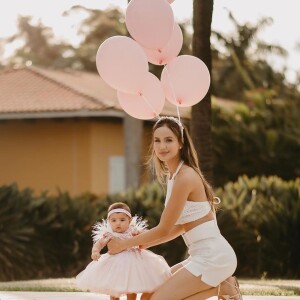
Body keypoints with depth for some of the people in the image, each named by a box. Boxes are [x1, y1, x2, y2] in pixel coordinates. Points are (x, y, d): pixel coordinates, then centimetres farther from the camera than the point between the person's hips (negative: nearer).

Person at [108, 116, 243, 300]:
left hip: (212, 257, -10)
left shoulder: (185, 176, -17)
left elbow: (164, 229, -13)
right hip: (205, 255, 10)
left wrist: (124, 244, -2)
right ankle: (219, 285, 9)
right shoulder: (174, 175, 13)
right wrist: (145, 243, 13)